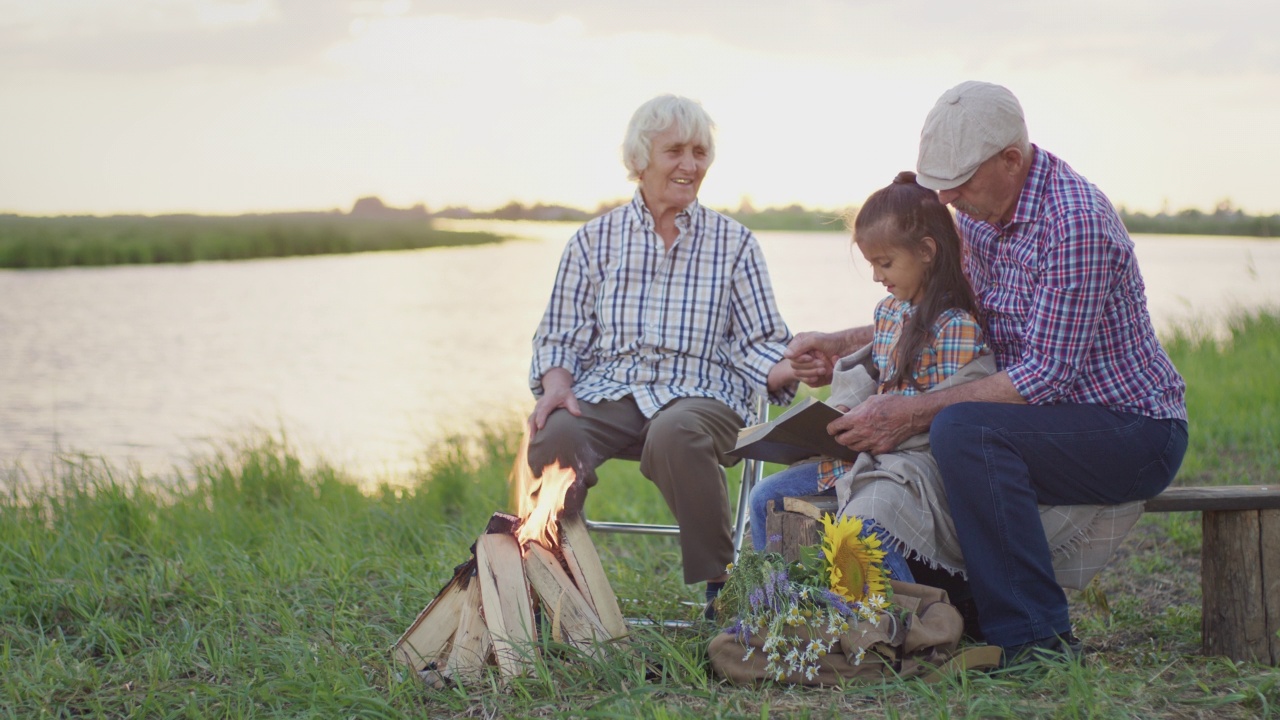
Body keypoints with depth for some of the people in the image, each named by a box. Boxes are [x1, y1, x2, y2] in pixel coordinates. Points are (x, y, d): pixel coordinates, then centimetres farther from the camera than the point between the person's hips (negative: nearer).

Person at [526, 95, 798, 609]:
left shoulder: (733, 243, 13)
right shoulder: (595, 240, 15)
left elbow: (759, 344, 10)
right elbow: (562, 336, 13)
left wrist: (792, 369, -13)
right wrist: (557, 385, -9)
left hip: (699, 392, -1)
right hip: (608, 388, 1)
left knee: (675, 432, -39)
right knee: (553, 437, -34)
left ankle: (718, 585, -23)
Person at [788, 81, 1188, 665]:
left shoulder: (1075, 220, -24)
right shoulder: (978, 216, 4)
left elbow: (1044, 376, -28)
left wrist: (912, 413, -29)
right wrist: (838, 346, 4)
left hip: (1133, 432, -9)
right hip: (1059, 421, 9)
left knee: (963, 430, -33)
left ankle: (1037, 638, -25)